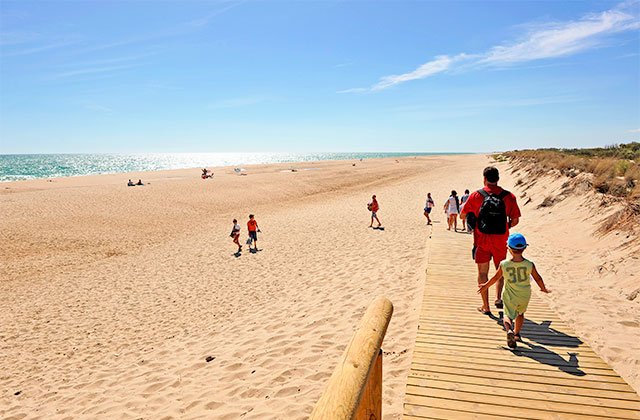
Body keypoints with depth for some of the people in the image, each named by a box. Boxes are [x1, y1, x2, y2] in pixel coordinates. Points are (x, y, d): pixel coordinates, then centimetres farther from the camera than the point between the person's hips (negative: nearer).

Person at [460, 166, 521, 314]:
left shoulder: (476, 195, -6)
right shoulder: (508, 196, -3)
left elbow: (463, 215, 1)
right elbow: (515, 220, 0)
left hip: (482, 240, -1)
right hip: (501, 240, 1)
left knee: (483, 273, 10)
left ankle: (486, 306, 14)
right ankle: (498, 297, 8)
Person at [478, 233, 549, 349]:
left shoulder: (504, 264, -19)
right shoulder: (529, 265, -18)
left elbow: (496, 278, -5)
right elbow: (538, 278, -3)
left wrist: (485, 286, 12)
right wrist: (543, 288, 18)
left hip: (510, 296, -2)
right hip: (525, 296, 2)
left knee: (508, 315, 8)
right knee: (520, 313, 26)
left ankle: (509, 330, -21)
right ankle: (516, 333, 36)